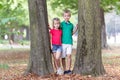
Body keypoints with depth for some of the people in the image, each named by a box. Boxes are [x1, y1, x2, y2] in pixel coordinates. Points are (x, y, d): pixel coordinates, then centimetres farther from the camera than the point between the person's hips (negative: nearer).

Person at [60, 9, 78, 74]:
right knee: (63, 57, 3)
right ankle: (65, 70, 12)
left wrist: (76, 28, 9)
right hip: (63, 42, -2)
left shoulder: (71, 25, 11)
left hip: (69, 42, 2)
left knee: (69, 55, -11)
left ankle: (68, 69, -4)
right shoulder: (61, 24, 2)